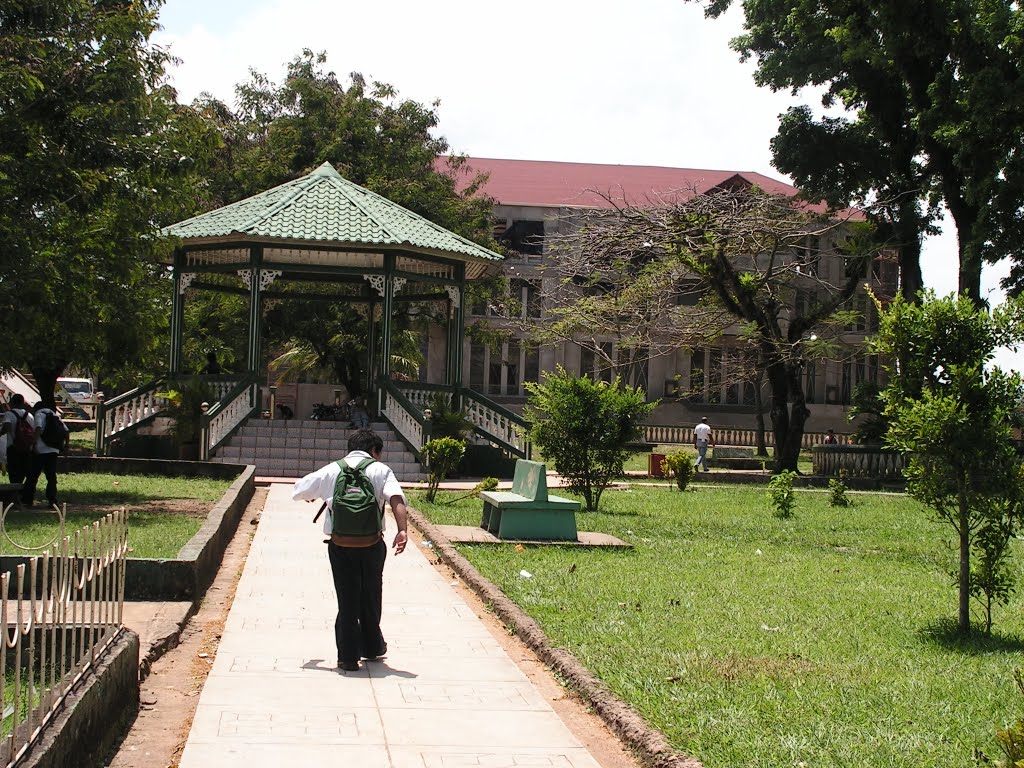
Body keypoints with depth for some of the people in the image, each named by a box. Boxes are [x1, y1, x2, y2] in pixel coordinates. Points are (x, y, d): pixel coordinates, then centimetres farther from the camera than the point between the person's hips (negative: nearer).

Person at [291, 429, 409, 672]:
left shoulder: (332, 470, 8)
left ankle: (348, 657, 7)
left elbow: (298, 491, 13)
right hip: (371, 545, -1)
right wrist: (402, 530, -23)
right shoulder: (380, 470, 2)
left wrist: (316, 495, 34)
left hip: (340, 546, 1)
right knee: (370, 597, 19)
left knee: (347, 600, 8)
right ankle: (371, 647, 33)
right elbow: (396, 498, -15)